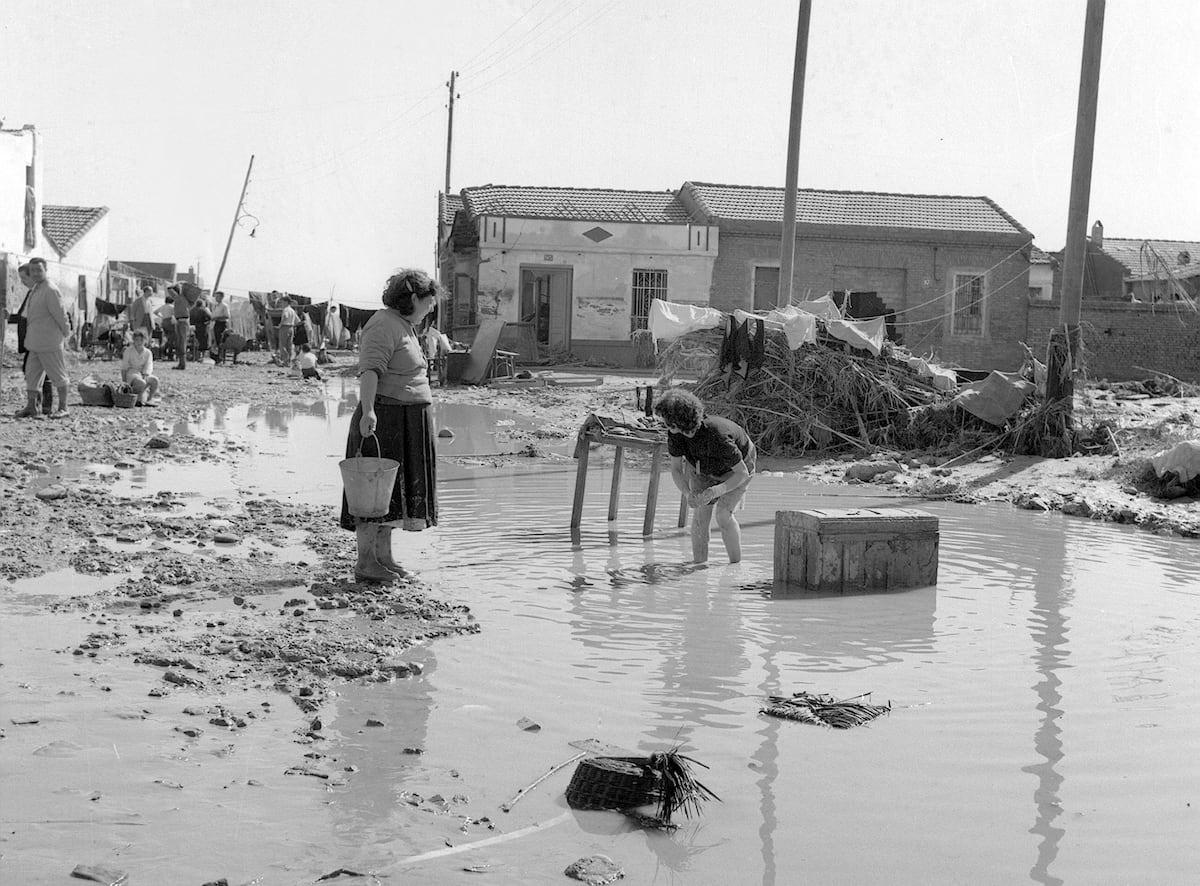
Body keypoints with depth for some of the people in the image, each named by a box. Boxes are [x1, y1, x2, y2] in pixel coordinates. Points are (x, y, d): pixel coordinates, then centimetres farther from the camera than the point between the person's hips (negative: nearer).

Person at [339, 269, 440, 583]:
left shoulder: (405, 326, 18)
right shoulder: (384, 325, -14)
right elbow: (369, 370, -27)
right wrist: (368, 411, -38)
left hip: (408, 421, 10)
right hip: (384, 417, -10)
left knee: (393, 489, 12)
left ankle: (384, 556, 19)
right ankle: (365, 561, -3)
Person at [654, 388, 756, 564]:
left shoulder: (717, 436, -44)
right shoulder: (675, 433, -28)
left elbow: (742, 473, -34)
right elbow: (676, 470, -18)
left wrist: (716, 491, -50)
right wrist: (688, 494, -38)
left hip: (735, 469, -5)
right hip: (704, 468, 5)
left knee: (723, 514, -20)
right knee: (701, 513, -11)